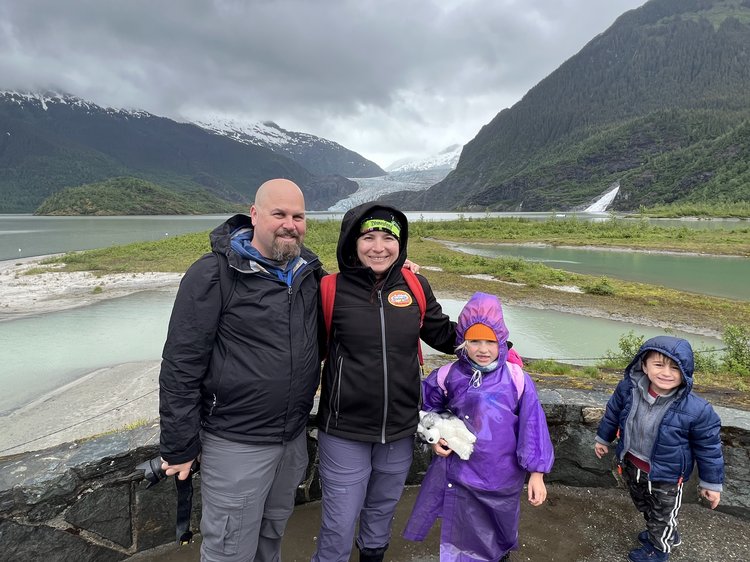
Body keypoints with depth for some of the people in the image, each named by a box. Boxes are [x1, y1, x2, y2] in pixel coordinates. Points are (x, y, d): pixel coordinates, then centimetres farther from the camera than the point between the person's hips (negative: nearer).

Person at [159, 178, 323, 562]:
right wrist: (179, 447, -11)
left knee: (273, 531, 25)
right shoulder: (214, 274, -17)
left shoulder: (309, 271, 2)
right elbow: (181, 366, -15)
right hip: (236, 443, -5)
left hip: (295, 436, 6)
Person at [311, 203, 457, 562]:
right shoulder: (331, 290, -13)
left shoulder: (415, 287, -4)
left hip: (400, 431, 4)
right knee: (339, 526, 10)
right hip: (345, 433, -3)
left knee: (382, 513, 27)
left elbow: (444, 334, 8)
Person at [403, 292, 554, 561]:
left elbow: (532, 425, -8)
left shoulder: (516, 379, -14)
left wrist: (536, 473, -6)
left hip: (502, 477, 0)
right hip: (460, 475, 1)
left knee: (502, 533, 24)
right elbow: (429, 408, 11)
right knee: (461, 540, 15)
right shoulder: (449, 377, -8)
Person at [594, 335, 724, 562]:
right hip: (631, 465, 5)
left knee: (662, 517, 22)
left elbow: (708, 447, -14)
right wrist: (603, 438, 14)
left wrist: (711, 483, -3)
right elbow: (613, 413, 0)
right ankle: (667, 535, 61)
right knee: (644, 506, 31)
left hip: (666, 477, -4)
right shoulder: (628, 388, -21)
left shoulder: (696, 410, -31)